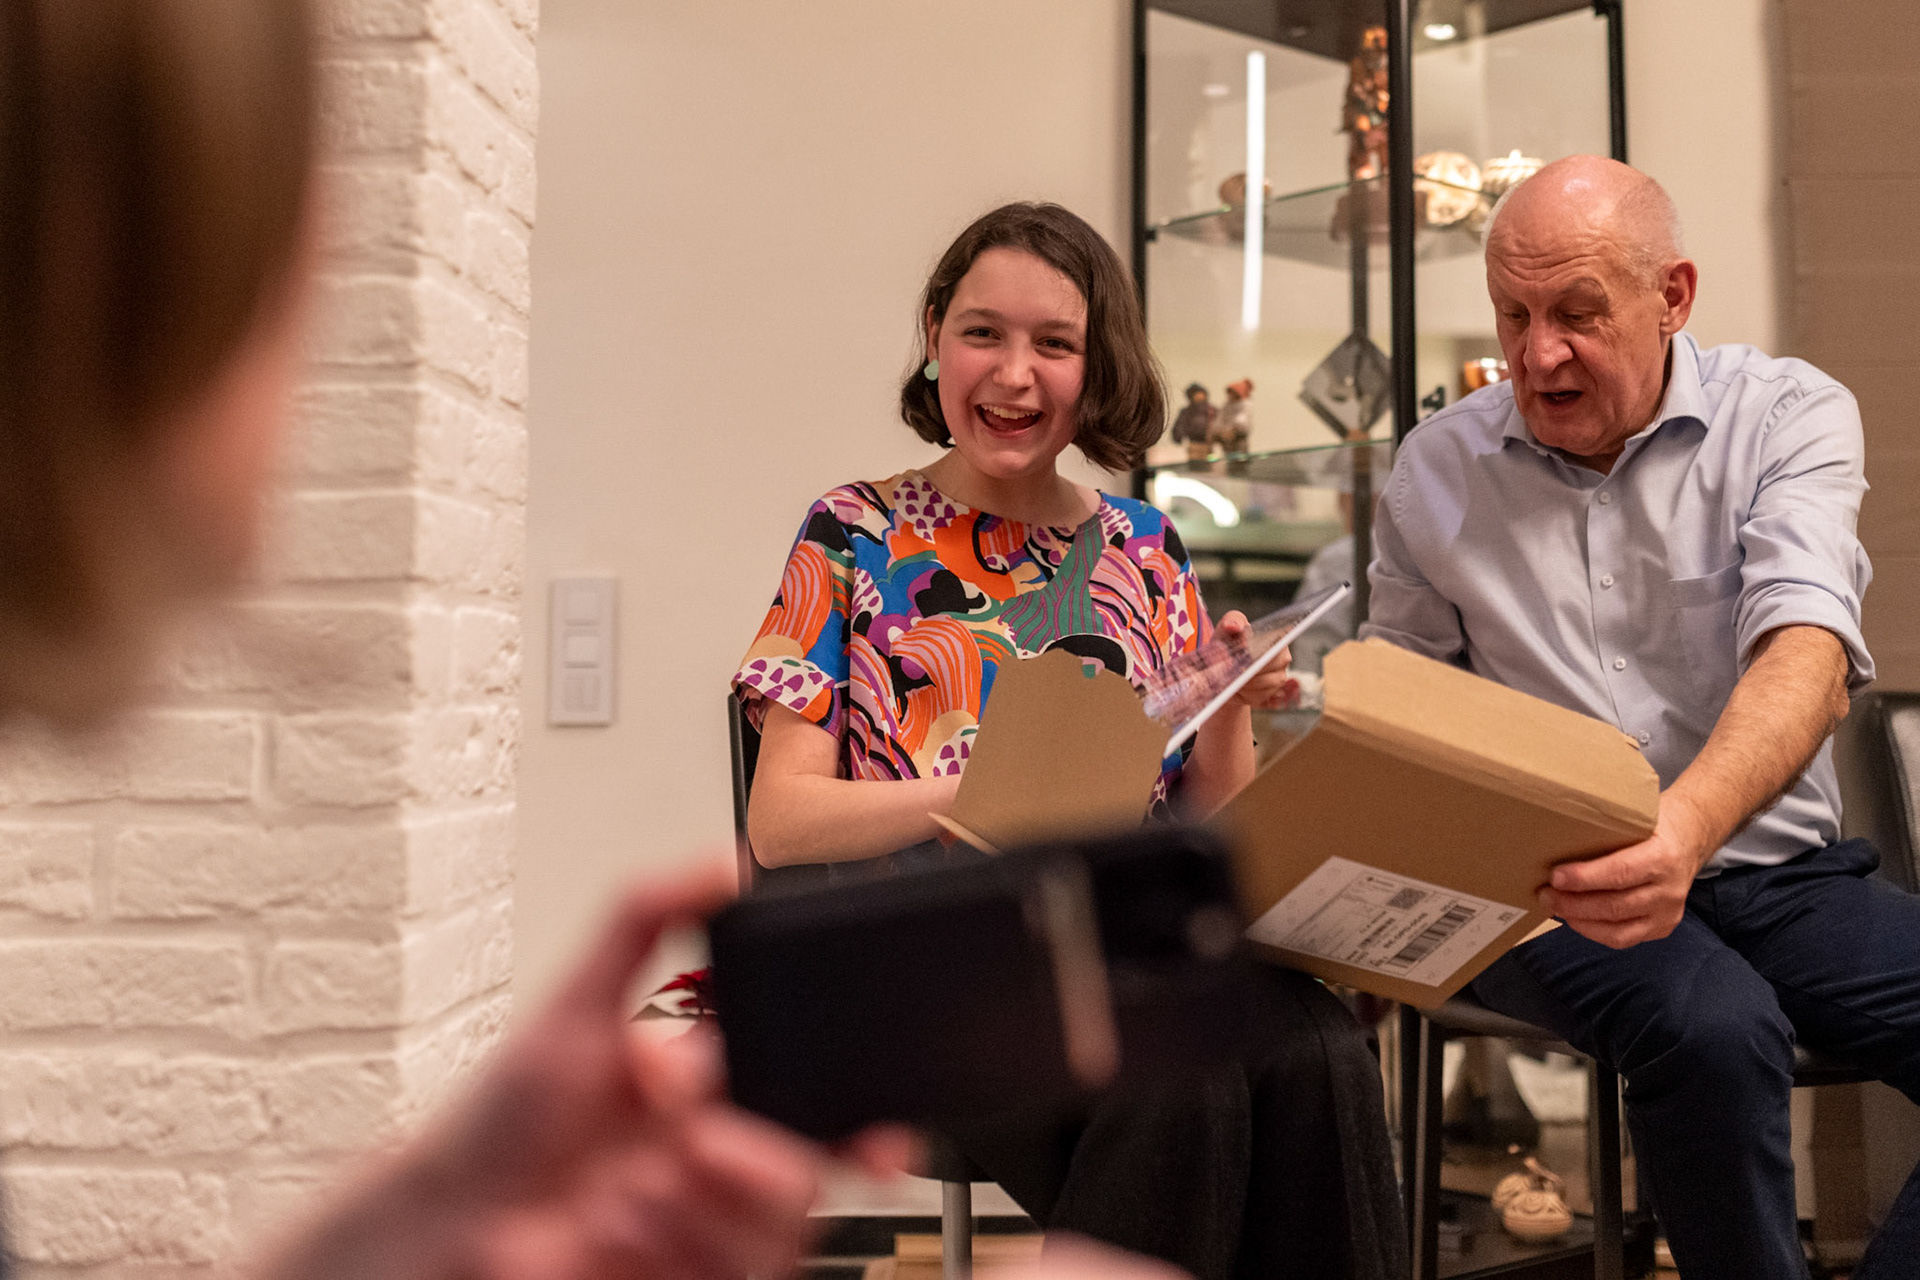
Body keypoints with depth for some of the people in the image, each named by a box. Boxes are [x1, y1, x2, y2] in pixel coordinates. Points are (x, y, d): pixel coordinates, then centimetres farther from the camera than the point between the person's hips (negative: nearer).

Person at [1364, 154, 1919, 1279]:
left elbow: (1808, 655, -17)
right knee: (1714, 1028, -32)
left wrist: (1690, 826, -38)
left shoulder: (1790, 415, 0)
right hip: (1546, 886, -1)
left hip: (1768, 862, 1)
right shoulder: (1438, 468, 6)